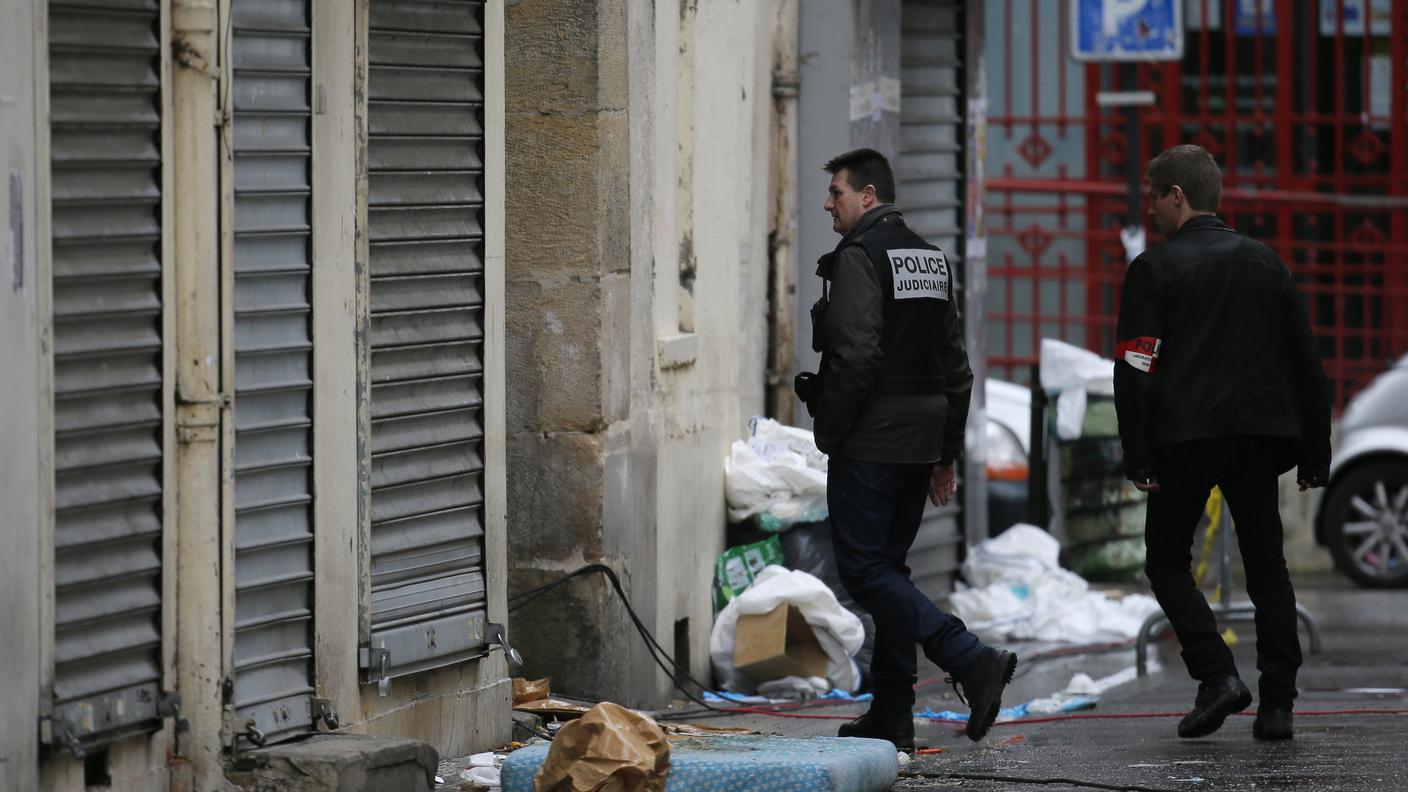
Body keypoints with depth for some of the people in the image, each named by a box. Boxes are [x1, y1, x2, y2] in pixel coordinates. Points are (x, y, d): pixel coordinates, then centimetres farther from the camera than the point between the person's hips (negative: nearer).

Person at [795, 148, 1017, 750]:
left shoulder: (860, 255, -11)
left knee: (864, 569, -6)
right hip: (920, 442, 9)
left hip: (869, 444, -9)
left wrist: (828, 432, -11)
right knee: (887, 567, 13)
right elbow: (956, 366, 18)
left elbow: (856, 355, -21)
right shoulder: (930, 259, 16)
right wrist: (946, 454, 21)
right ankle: (891, 717, 12)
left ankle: (972, 660, -19)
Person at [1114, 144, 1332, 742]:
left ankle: (1216, 675, -10)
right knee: (1266, 565, 8)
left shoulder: (1154, 268, -5)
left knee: (1167, 561, 8)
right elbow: (1305, 362, 12)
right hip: (1259, 434, 4)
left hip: (1185, 438, -4)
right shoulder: (1264, 262, 11)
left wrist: (1138, 457, -9)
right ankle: (1277, 704, 2)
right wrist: (1314, 452, 15)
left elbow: (1136, 369, -11)